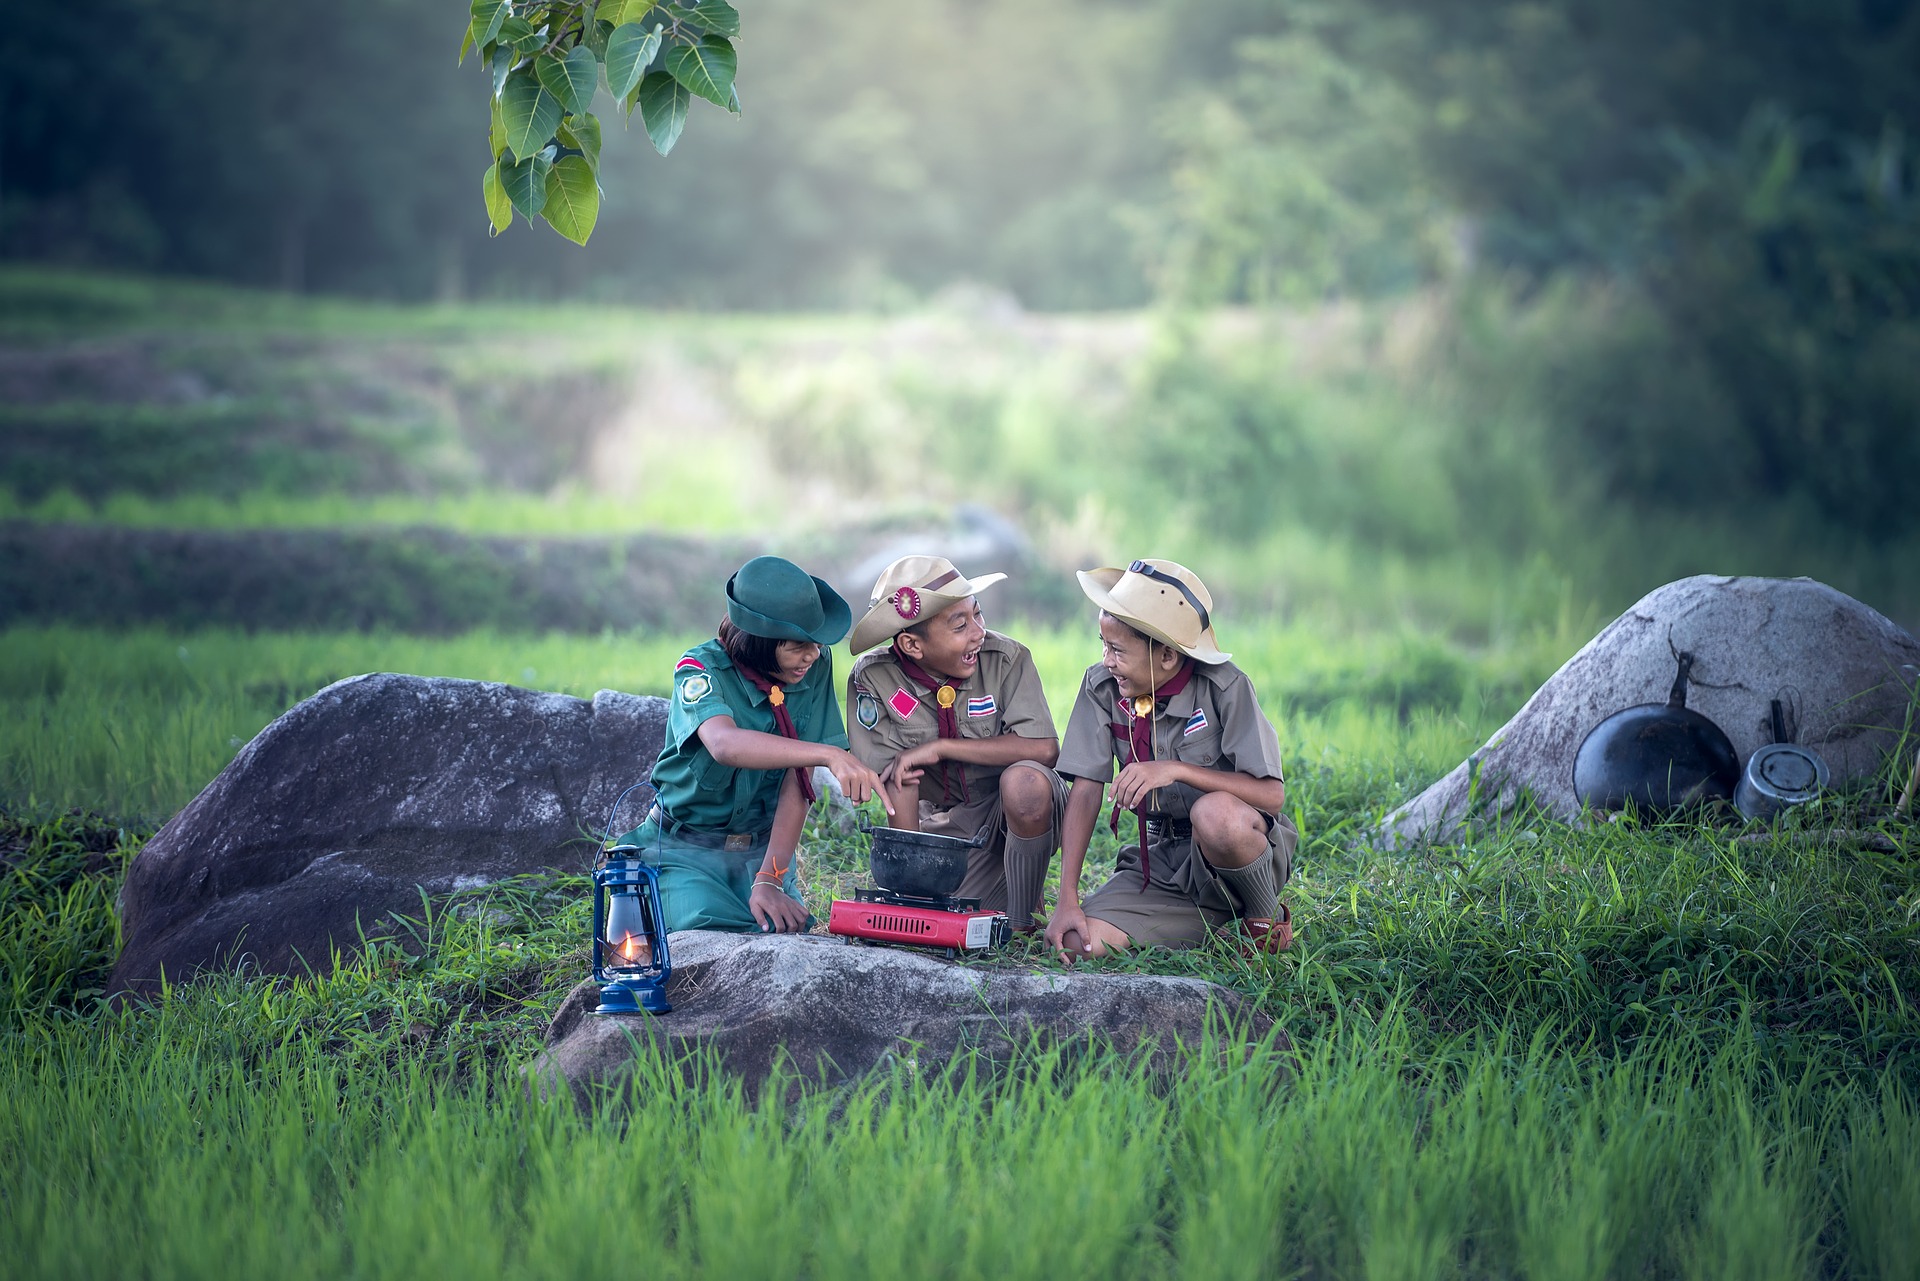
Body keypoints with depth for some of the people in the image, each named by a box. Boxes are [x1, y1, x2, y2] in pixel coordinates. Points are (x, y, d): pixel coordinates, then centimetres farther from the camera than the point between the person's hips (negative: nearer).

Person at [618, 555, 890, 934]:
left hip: (763, 848, 3)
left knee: (788, 929, -24)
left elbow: (798, 782, -10)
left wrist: (768, 881, -20)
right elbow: (725, 743, -40)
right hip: (687, 850, -3)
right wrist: (829, 755, -52)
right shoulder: (702, 670, -18)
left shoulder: (816, 668, -6)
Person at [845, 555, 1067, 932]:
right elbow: (898, 779, -14)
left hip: (1021, 808, -2)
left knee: (1024, 780, -34)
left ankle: (1022, 923, -15)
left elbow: (1043, 748, -26)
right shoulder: (874, 680, -14)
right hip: (945, 823, 2)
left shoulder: (1007, 658, -17)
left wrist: (940, 748, -25)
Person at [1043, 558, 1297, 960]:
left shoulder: (1224, 688, -15)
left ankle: (1267, 919, -8)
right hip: (1162, 859, 5)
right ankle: (1213, 925, 5)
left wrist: (1176, 770, -31)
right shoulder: (1102, 687, -3)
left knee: (1214, 814, -40)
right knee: (1074, 942, -19)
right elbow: (1085, 791, -4)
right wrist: (1068, 900, -12)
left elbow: (1272, 794, -21)